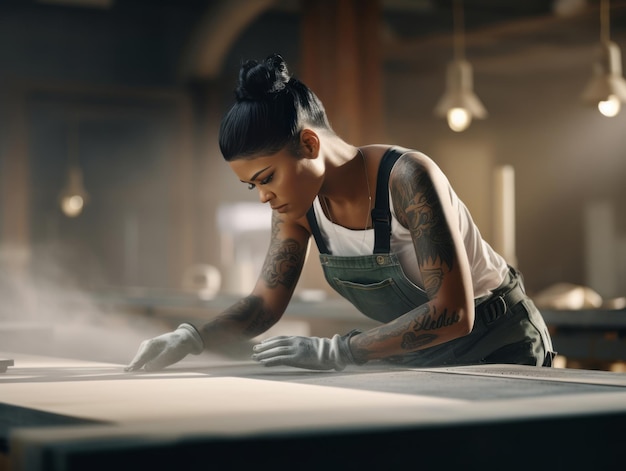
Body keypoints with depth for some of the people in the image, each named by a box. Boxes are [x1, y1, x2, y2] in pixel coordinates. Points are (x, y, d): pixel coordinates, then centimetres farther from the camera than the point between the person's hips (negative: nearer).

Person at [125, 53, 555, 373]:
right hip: (417, 354, 6)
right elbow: (265, 303, -6)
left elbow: (453, 313, -34)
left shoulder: (406, 178, -31)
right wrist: (191, 339, -24)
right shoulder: (299, 203, -10)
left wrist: (335, 352, -39)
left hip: (498, 344, -6)